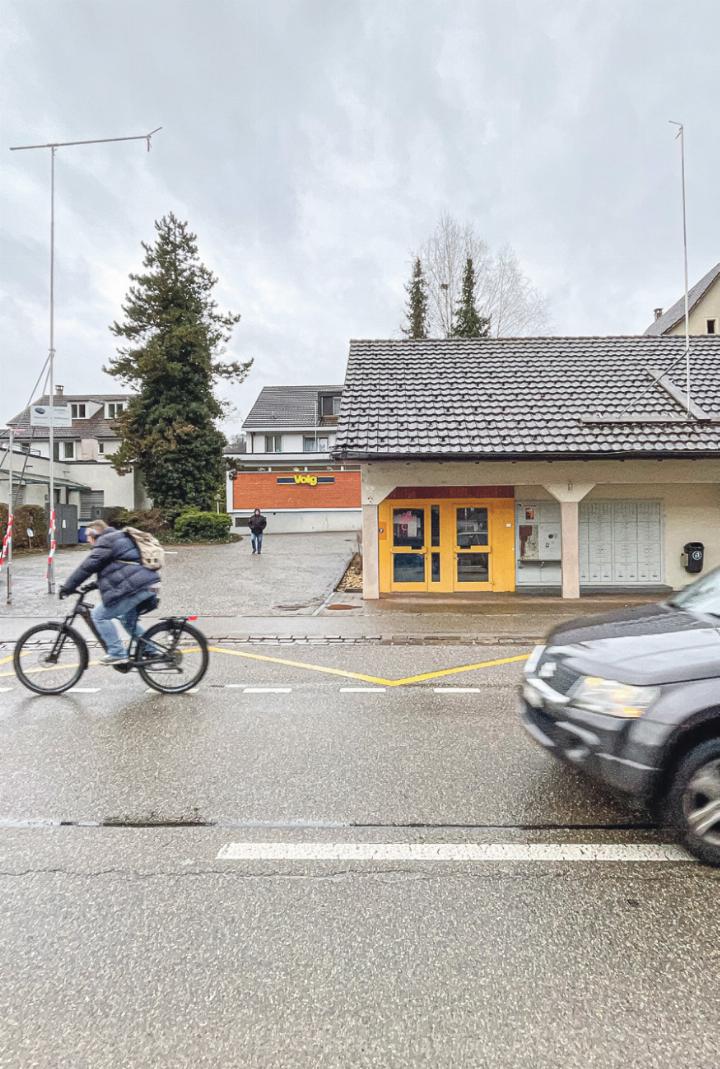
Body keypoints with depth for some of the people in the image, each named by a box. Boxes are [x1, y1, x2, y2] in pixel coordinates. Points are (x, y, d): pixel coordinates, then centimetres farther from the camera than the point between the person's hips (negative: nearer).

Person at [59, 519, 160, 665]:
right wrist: (93, 585, 37)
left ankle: (117, 654, 3)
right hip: (149, 585, 10)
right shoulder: (119, 539, 30)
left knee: (100, 615, 1)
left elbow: (87, 567, -6)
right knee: (127, 619, 26)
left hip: (136, 588, -10)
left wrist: (68, 587, 1)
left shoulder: (105, 541, -1)